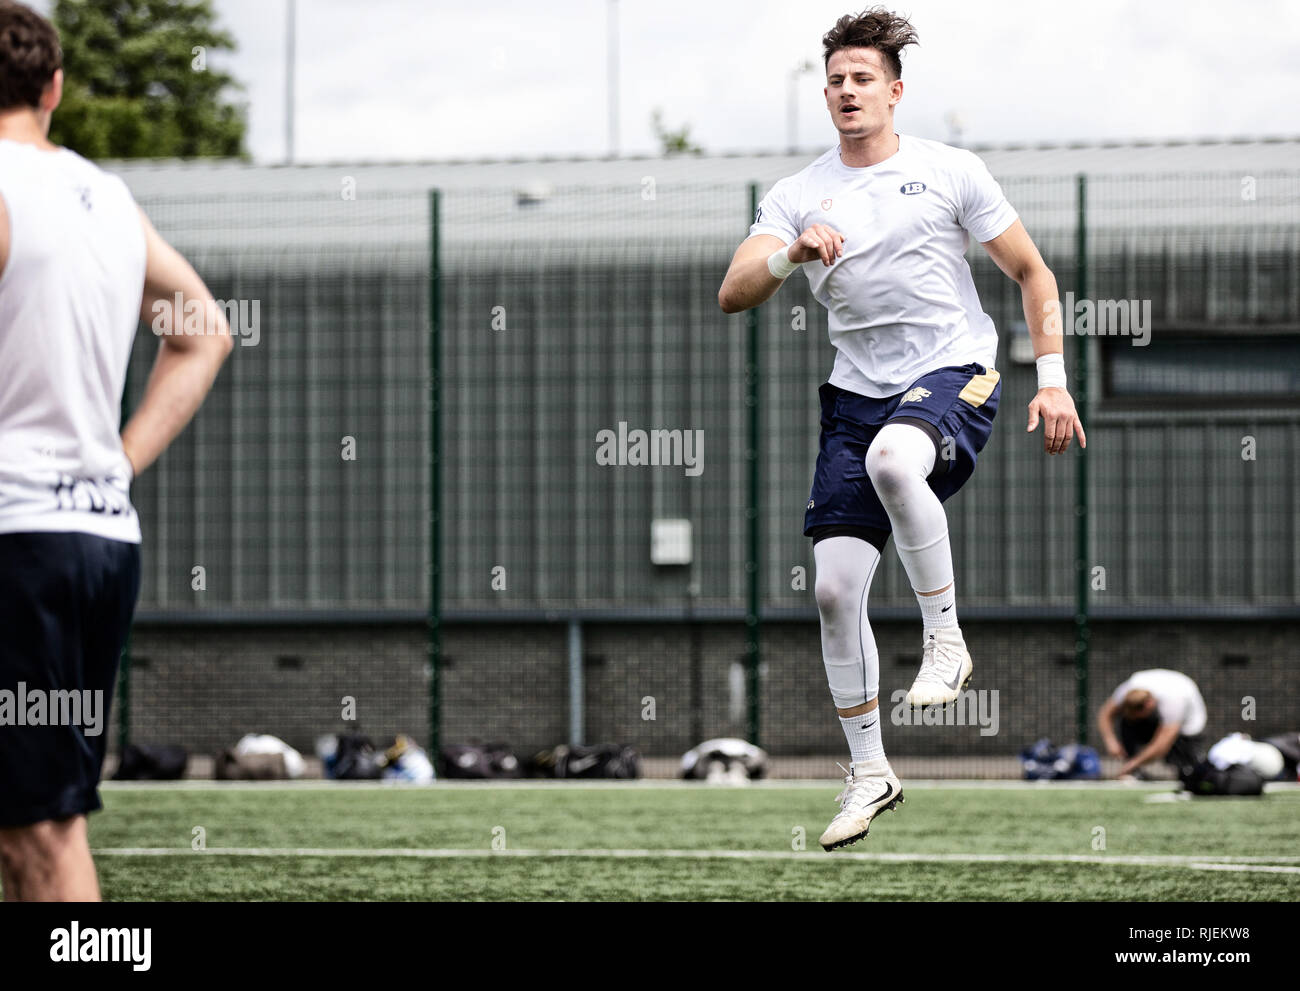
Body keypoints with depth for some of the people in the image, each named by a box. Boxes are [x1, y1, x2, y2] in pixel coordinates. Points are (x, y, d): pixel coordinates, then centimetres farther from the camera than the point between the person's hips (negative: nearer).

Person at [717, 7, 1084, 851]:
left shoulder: (950, 171, 2)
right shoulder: (798, 196, 7)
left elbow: (1032, 272, 8)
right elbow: (733, 294, -5)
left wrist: (1053, 380, -1)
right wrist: (791, 254, -25)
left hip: (955, 373, -4)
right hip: (857, 393, 4)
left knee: (892, 458, -39)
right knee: (835, 587, -4)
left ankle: (947, 637, -20)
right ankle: (869, 774, 10)